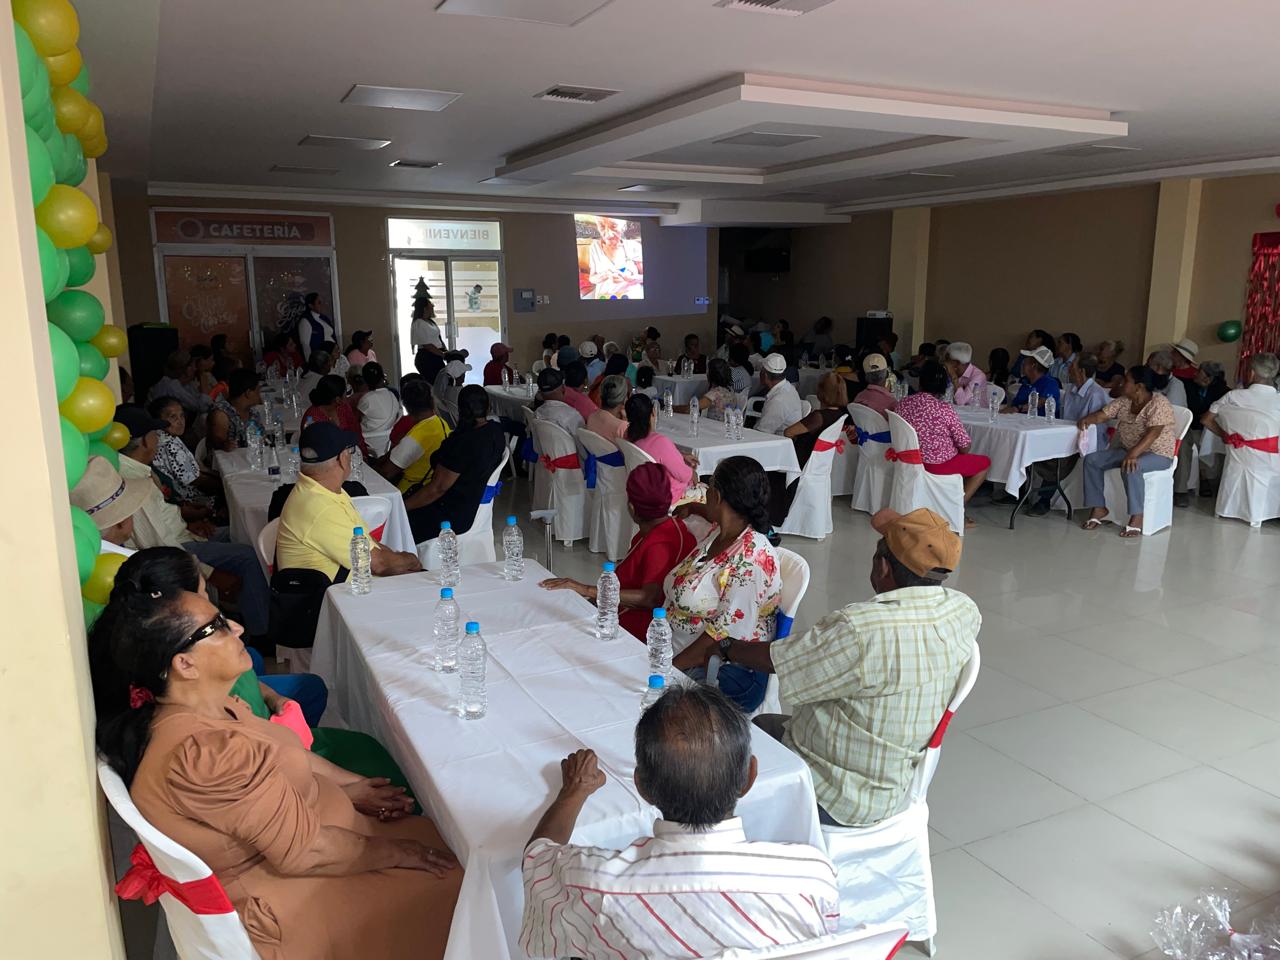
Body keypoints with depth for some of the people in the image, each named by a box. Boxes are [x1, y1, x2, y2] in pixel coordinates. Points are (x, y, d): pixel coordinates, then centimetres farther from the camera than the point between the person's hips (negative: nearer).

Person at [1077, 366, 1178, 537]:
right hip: (1129, 450, 8)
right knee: (1091, 460, -8)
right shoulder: (1124, 402, 4)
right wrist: (1087, 419, -18)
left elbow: (1153, 433, -30)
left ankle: (1137, 517, -29)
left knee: (1130, 468, -38)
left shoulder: (1159, 403, -18)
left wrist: (1133, 454, -42)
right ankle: (1099, 508, -3)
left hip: (1158, 454, -8)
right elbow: (1102, 415, 6)